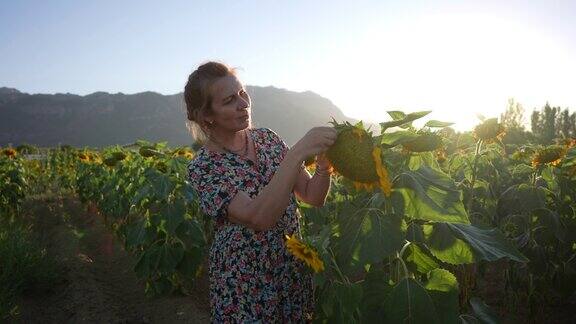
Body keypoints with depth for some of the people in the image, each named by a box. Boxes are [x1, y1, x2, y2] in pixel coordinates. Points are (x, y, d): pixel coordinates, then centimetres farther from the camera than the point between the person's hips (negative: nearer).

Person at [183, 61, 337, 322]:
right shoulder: (203, 166, -17)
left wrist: (324, 164, -19)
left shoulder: (267, 137, -1)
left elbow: (313, 197, 0)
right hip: (245, 284, -5)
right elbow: (259, 217, -32)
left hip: (295, 271, 5)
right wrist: (298, 153, -34)